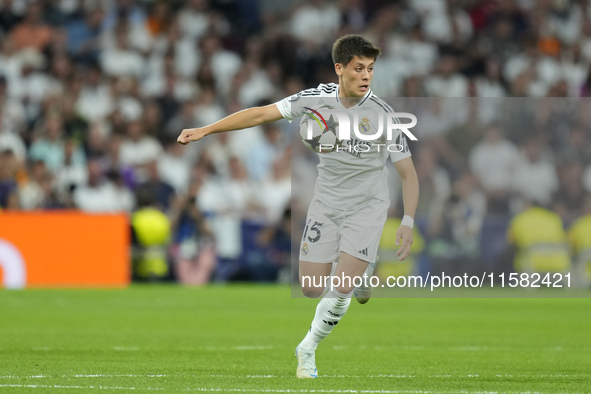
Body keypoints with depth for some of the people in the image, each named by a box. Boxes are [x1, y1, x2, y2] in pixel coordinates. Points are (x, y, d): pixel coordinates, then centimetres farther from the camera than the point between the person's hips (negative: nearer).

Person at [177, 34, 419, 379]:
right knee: (311, 288, 0)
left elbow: (408, 172, -13)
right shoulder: (318, 98, -10)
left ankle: (308, 349, 11)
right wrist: (205, 130, -7)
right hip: (326, 204, 3)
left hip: (367, 208, -3)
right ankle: (359, 270, 33)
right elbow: (262, 114, -4)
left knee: (341, 290, -14)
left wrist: (408, 222, -25)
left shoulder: (382, 114, -17)